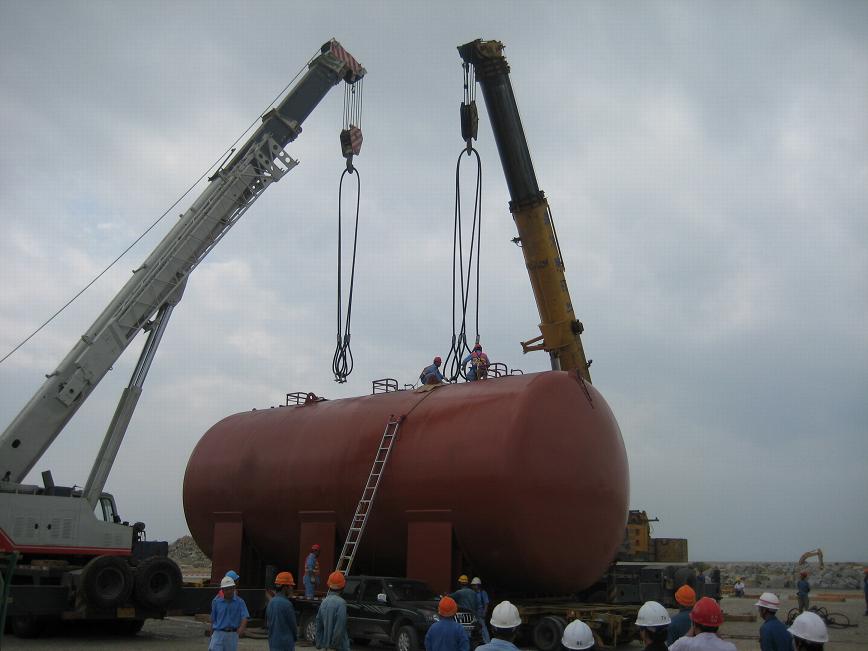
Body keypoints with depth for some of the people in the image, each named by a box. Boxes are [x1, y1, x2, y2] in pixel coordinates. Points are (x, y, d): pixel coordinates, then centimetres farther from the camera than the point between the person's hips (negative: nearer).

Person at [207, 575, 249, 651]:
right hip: (218, 633, 0)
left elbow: (245, 617, -13)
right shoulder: (216, 601, 3)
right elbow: (213, 620, 10)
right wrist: (211, 634, 13)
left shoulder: (240, 602, -3)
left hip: (233, 635, 0)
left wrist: (242, 628, -32)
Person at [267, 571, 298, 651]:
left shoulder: (271, 602, 7)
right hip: (285, 644, -8)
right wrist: (295, 636, 9)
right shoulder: (286, 604, -18)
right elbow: (293, 624, -9)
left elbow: (267, 623, 14)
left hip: (272, 643, 8)